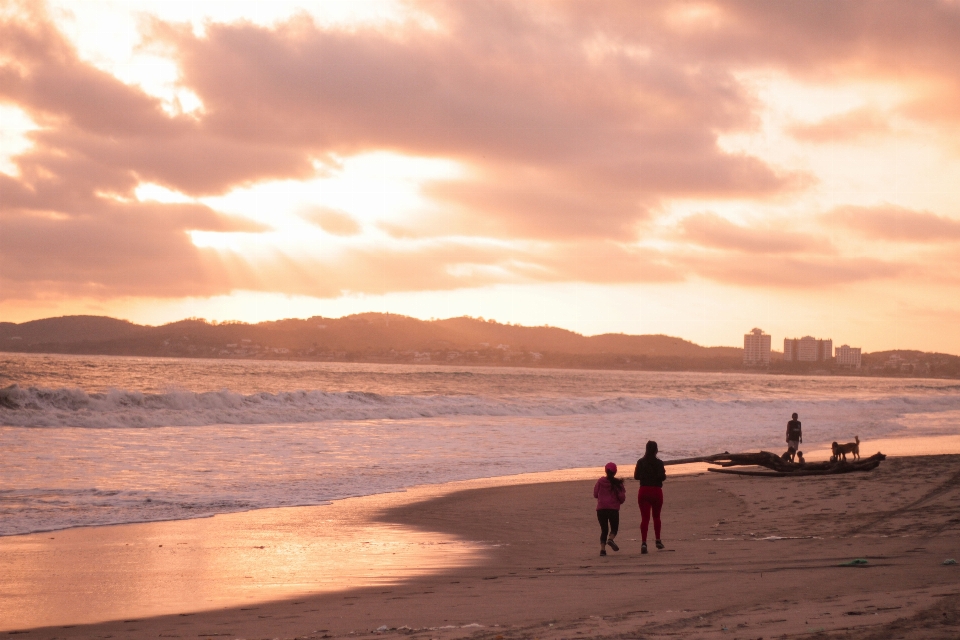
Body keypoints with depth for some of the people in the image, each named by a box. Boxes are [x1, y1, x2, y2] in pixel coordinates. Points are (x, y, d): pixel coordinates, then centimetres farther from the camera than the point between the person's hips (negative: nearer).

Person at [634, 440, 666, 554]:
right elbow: (662, 477, -14)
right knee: (656, 516, 19)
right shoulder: (658, 463, -7)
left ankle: (644, 542, -17)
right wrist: (664, 473, 7)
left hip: (644, 491, 1)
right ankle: (658, 540, 28)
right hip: (656, 491, -1)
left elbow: (636, 476, 6)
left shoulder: (641, 462, 2)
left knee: (644, 518, -2)